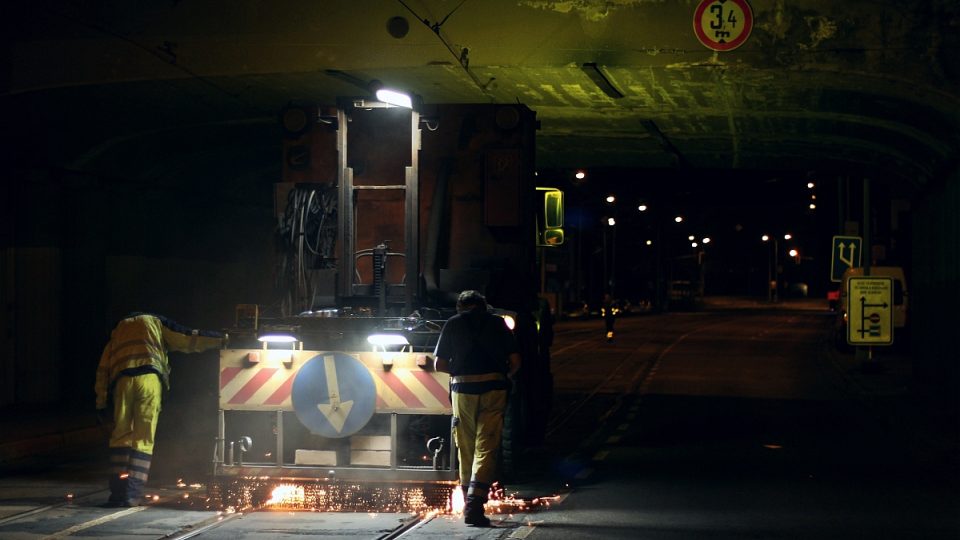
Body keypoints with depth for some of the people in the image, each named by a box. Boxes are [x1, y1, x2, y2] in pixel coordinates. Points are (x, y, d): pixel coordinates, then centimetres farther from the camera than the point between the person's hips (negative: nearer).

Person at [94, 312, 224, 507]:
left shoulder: (118, 331, 31)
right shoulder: (155, 322, 25)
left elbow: (103, 369, 23)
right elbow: (188, 339, 16)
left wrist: (101, 402, 20)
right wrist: (221, 338, 23)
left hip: (123, 381, 2)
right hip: (149, 379, -2)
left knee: (121, 436, 6)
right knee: (143, 439, 0)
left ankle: (118, 491, -3)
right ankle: (132, 493, -6)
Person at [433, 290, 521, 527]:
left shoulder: (452, 324, 8)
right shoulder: (497, 323, 9)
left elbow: (439, 364, 5)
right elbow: (515, 361, 5)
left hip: (463, 389, 0)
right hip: (494, 388, 0)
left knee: (465, 448, 13)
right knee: (486, 448, -3)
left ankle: (469, 502, 20)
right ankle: (475, 505, -16)